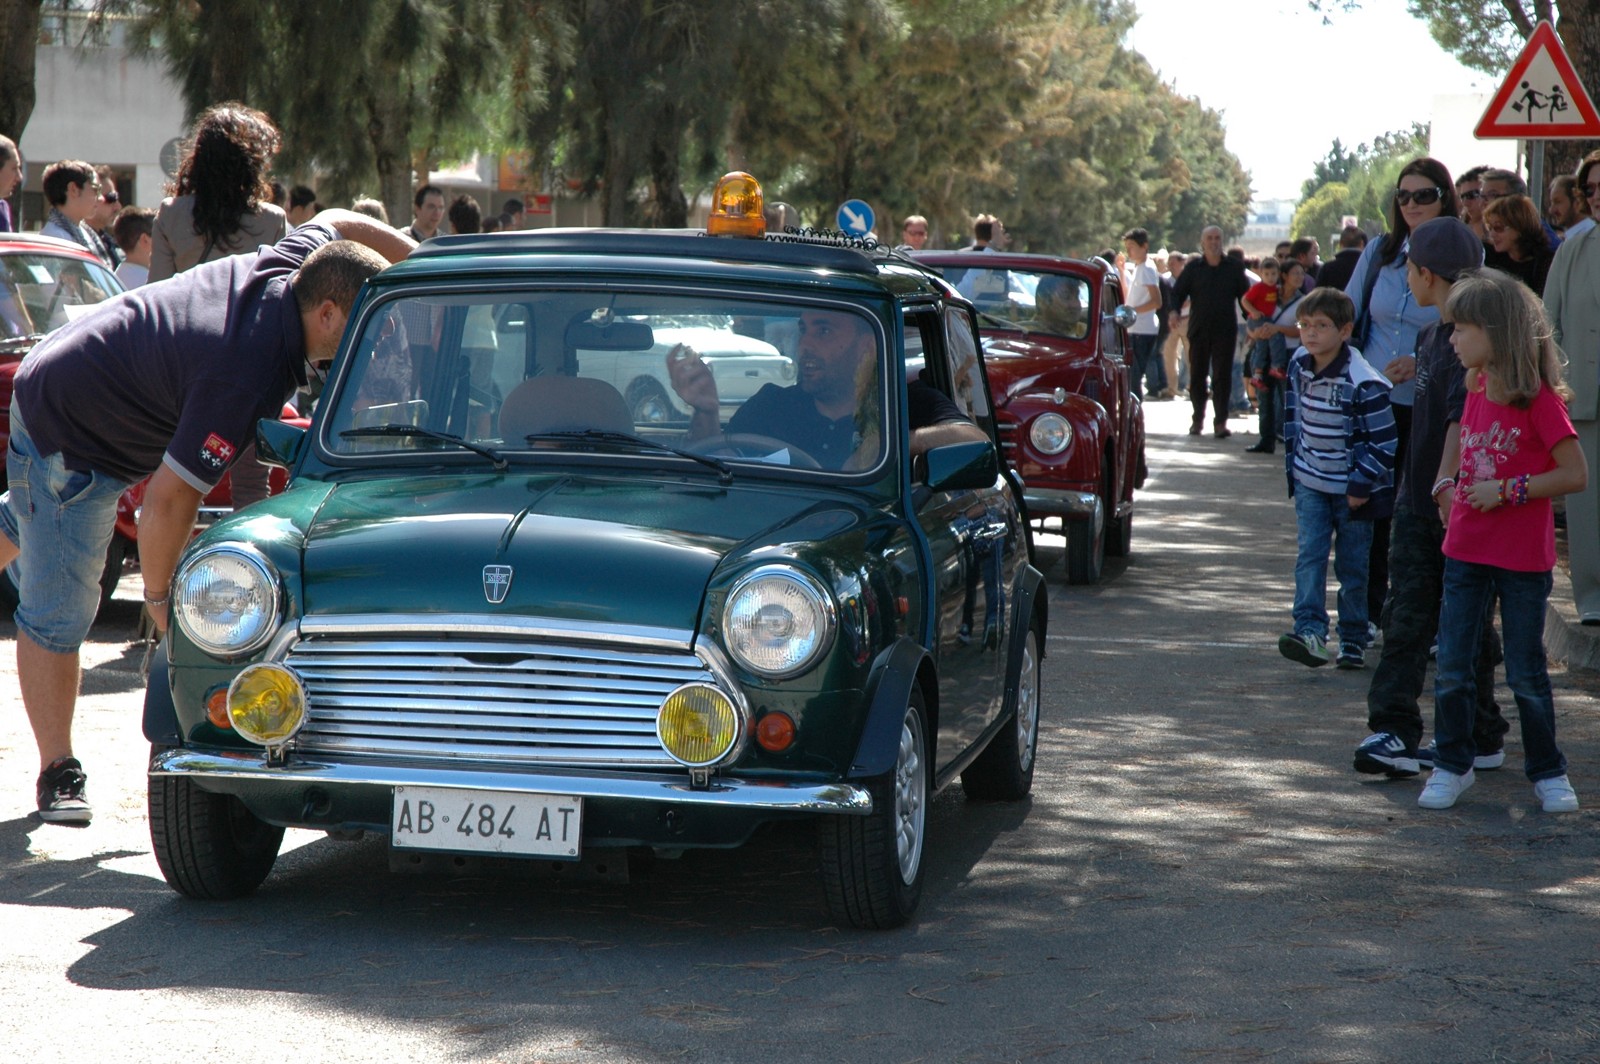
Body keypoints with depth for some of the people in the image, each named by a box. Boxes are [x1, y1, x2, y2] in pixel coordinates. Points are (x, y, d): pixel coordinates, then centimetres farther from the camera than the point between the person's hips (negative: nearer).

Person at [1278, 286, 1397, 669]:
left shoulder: (1362, 383, -20)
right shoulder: (1299, 366, 0)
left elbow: (1383, 441, -16)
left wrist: (1362, 484, -16)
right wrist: (1293, 465, 16)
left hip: (1352, 490, -5)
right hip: (1310, 483, 5)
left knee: (1353, 566, 5)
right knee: (1310, 555, -9)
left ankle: (1353, 640, 15)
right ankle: (1310, 631, -16)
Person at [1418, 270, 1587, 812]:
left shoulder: (1540, 400, -16)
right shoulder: (1476, 392, 6)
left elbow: (1575, 474, -17)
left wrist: (1507, 490, -20)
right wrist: (1446, 484, 9)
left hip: (1523, 561, -6)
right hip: (1466, 552, 6)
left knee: (1526, 673, 4)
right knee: (1452, 667, 6)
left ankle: (1547, 772, 19)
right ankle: (1452, 766, 19)